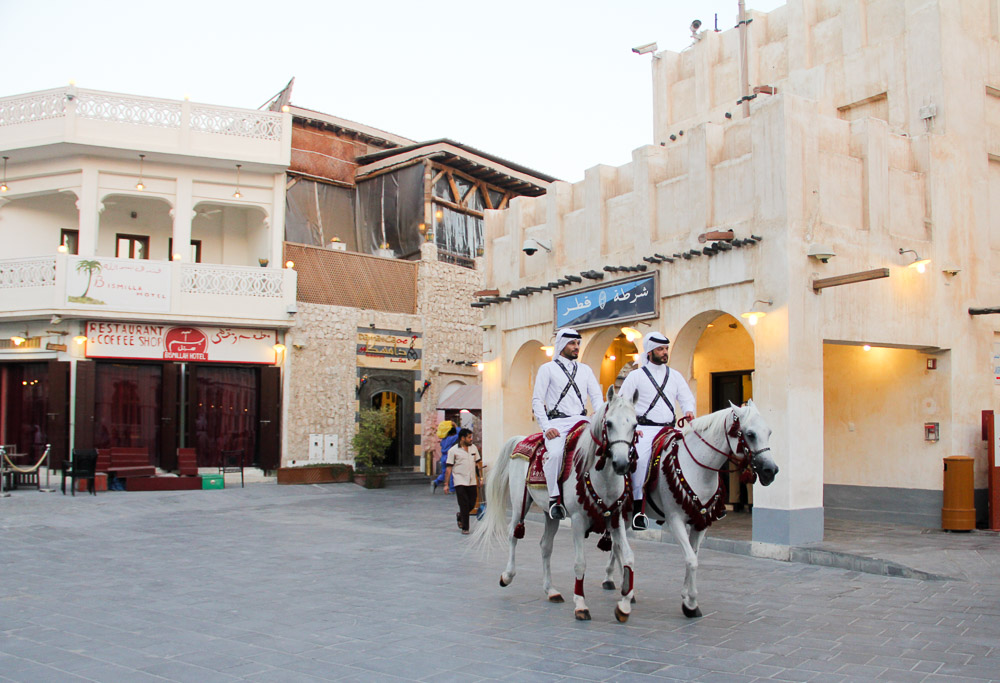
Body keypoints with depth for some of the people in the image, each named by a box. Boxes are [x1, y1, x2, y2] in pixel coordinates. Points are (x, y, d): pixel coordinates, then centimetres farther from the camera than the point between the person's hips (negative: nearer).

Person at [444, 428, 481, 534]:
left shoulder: (474, 448, 10)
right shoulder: (453, 450, -4)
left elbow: (478, 463, 17)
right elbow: (448, 468, -4)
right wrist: (446, 484, -7)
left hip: (472, 482, 5)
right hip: (460, 482, -5)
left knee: (472, 504, 6)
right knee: (464, 505, -7)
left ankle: (460, 516, 34)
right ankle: (465, 528, 4)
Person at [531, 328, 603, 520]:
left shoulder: (585, 370, 21)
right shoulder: (547, 369, 9)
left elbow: (596, 397, 15)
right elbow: (537, 400, 3)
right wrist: (546, 427, -10)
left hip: (581, 421, 4)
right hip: (557, 423, -4)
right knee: (555, 452, -33)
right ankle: (554, 498, -23)